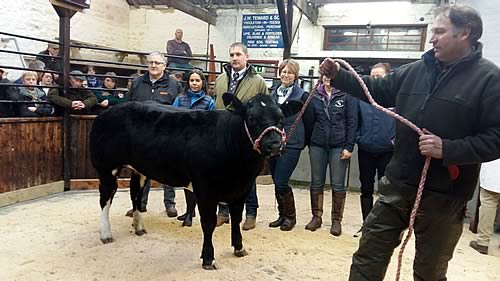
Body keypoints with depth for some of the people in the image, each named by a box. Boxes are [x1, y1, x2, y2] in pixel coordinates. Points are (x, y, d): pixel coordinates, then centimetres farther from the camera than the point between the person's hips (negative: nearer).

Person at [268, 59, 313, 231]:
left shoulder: (302, 95, -5)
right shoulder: (274, 94, 10)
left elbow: (309, 121, -1)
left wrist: (305, 142, 6)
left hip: (291, 144, -5)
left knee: (281, 183, -9)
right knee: (276, 183, 10)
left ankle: (290, 216, 11)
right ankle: (282, 215, 25)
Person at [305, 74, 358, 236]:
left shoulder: (347, 95, -2)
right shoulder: (315, 95, 8)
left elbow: (352, 122, -4)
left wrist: (349, 147, -10)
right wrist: (309, 142, 7)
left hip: (339, 146, -3)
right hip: (317, 145, 3)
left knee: (337, 185, 2)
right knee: (316, 183, 8)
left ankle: (336, 220, 14)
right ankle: (316, 217, 20)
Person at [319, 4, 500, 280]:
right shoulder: (416, 70, 6)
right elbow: (377, 90, 15)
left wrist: (447, 149, -25)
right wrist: (338, 76, 4)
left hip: (443, 195, -4)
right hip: (398, 184, 4)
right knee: (368, 256, 10)